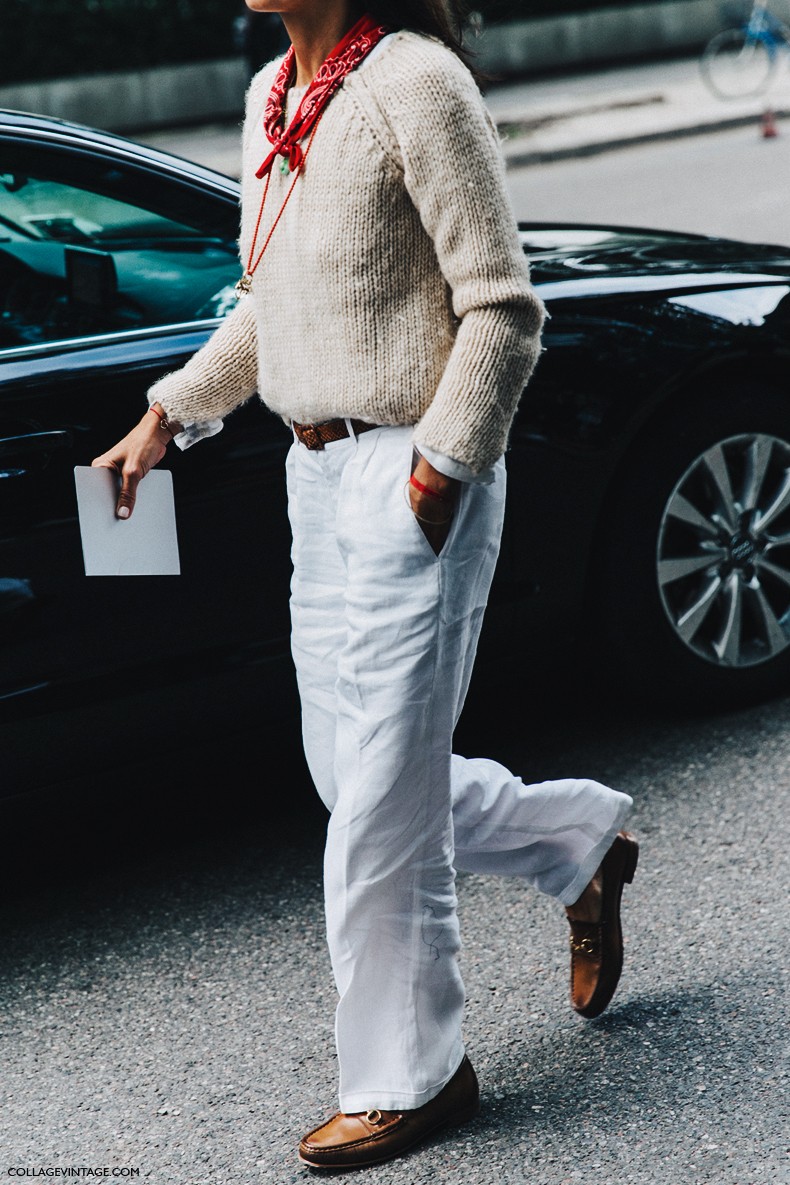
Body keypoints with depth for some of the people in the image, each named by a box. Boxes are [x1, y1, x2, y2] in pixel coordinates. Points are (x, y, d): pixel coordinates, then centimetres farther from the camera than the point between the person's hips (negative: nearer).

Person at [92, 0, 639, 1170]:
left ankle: (408, 1076, 16)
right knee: (351, 772, 16)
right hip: (317, 473, 9)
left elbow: (503, 308, -15)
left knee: (381, 799, -1)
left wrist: (437, 472, -18)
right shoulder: (274, 96, 10)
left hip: (411, 476, -8)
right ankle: (583, 840, 37)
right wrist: (170, 416, 16)